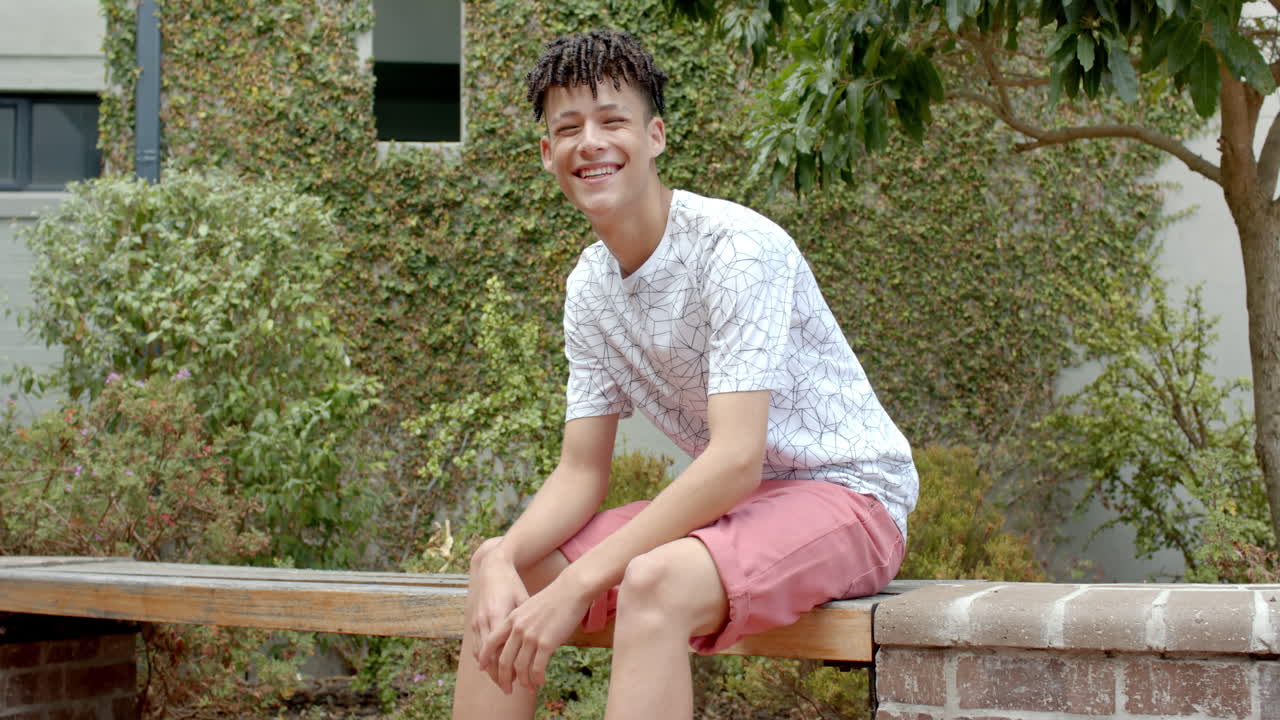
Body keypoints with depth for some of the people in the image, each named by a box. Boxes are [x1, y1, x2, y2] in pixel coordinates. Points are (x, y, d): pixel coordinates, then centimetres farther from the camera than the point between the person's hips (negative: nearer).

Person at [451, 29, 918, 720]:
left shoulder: (738, 247, -21)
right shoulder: (589, 285, 3)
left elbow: (736, 459, -28)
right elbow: (581, 472, 3)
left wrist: (574, 587, -31)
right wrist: (502, 561, -18)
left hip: (848, 495, -8)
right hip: (726, 502, 8)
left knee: (654, 581, -35)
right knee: (502, 565, -4)